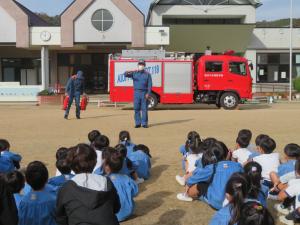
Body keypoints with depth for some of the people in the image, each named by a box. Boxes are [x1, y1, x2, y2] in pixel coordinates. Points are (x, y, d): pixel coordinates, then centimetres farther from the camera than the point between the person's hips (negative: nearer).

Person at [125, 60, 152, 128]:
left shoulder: (147, 74, 6)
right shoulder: (134, 73, 11)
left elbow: (149, 85, 2)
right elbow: (126, 75, -4)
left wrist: (148, 93, -9)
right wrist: (127, 73, -28)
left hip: (144, 93, -1)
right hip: (137, 92, 2)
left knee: (144, 109, -1)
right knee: (136, 109, 1)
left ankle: (144, 123, 5)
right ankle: (138, 123, 8)